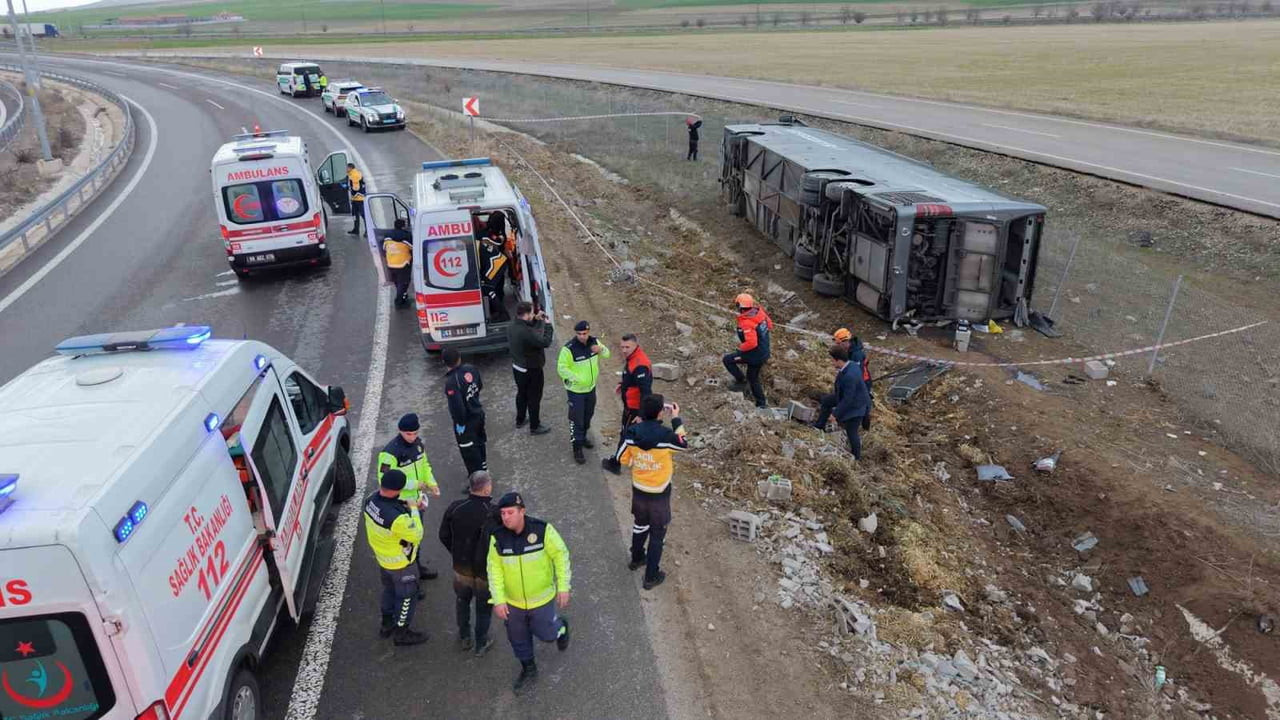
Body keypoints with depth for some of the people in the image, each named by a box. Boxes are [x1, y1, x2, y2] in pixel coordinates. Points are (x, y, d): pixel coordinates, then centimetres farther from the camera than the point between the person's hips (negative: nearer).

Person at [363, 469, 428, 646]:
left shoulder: (371, 500, -19)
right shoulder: (397, 518, -41)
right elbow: (417, 536, -26)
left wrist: (406, 507, -13)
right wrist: (413, 510, -19)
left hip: (382, 557, 7)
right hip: (401, 563, -7)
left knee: (389, 589, 30)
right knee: (407, 596, 17)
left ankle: (387, 625, 49)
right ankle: (401, 632, 35)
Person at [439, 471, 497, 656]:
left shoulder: (455, 508, -14)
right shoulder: (493, 514, -29)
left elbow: (444, 536, -2)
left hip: (461, 568, 4)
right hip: (486, 571, -3)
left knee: (463, 601, 28)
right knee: (484, 607, 20)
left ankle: (464, 639, 44)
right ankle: (481, 644, 36)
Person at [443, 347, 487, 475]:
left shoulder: (451, 382, -31)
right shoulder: (471, 369, -10)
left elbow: (457, 406, -30)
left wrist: (460, 423, -15)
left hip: (466, 421, -8)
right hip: (479, 413, 8)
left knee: (469, 452, 9)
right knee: (479, 443, 28)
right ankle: (483, 468, 49)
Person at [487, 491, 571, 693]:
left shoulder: (542, 529, -22)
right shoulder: (497, 537, -15)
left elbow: (561, 555, -12)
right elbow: (494, 569, -8)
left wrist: (563, 587, -12)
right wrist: (498, 600, -11)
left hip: (542, 598, -3)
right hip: (513, 601, 3)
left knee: (546, 634, 11)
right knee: (518, 639, 18)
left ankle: (560, 628, 46)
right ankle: (528, 671, 44)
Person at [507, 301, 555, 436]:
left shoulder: (511, 327, -6)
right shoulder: (526, 333, -34)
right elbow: (545, 342, -29)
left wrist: (536, 319, 2)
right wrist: (548, 325, -17)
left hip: (517, 367, 8)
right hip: (531, 370, -8)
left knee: (521, 393, 27)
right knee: (534, 398, 10)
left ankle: (520, 420, 44)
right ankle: (534, 427, 24)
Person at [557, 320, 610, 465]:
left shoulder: (594, 341, -8)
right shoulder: (569, 348, -26)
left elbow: (607, 354, 4)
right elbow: (561, 368, -21)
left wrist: (601, 349, -19)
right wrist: (577, 378, -27)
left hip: (591, 387, 6)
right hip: (576, 390, -6)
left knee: (588, 415, 24)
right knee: (576, 419, 1)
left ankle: (583, 437, 47)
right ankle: (577, 449, 14)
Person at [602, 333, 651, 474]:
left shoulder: (639, 365, -31)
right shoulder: (632, 357, 1)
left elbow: (645, 391, -31)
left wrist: (641, 414, -29)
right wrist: (622, 384, 6)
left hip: (634, 408, -9)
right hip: (630, 405, 9)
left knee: (626, 435, 8)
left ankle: (615, 463, 25)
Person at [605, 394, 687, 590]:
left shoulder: (632, 433, -14)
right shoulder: (665, 435, -26)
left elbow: (621, 459, -2)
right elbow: (684, 444, -4)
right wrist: (676, 419, 3)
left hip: (638, 490, 4)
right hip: (659, 494, -4)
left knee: (640, 524, 28)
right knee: (657, 534, 13)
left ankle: (636, 559, 50)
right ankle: (651, 576, 22)